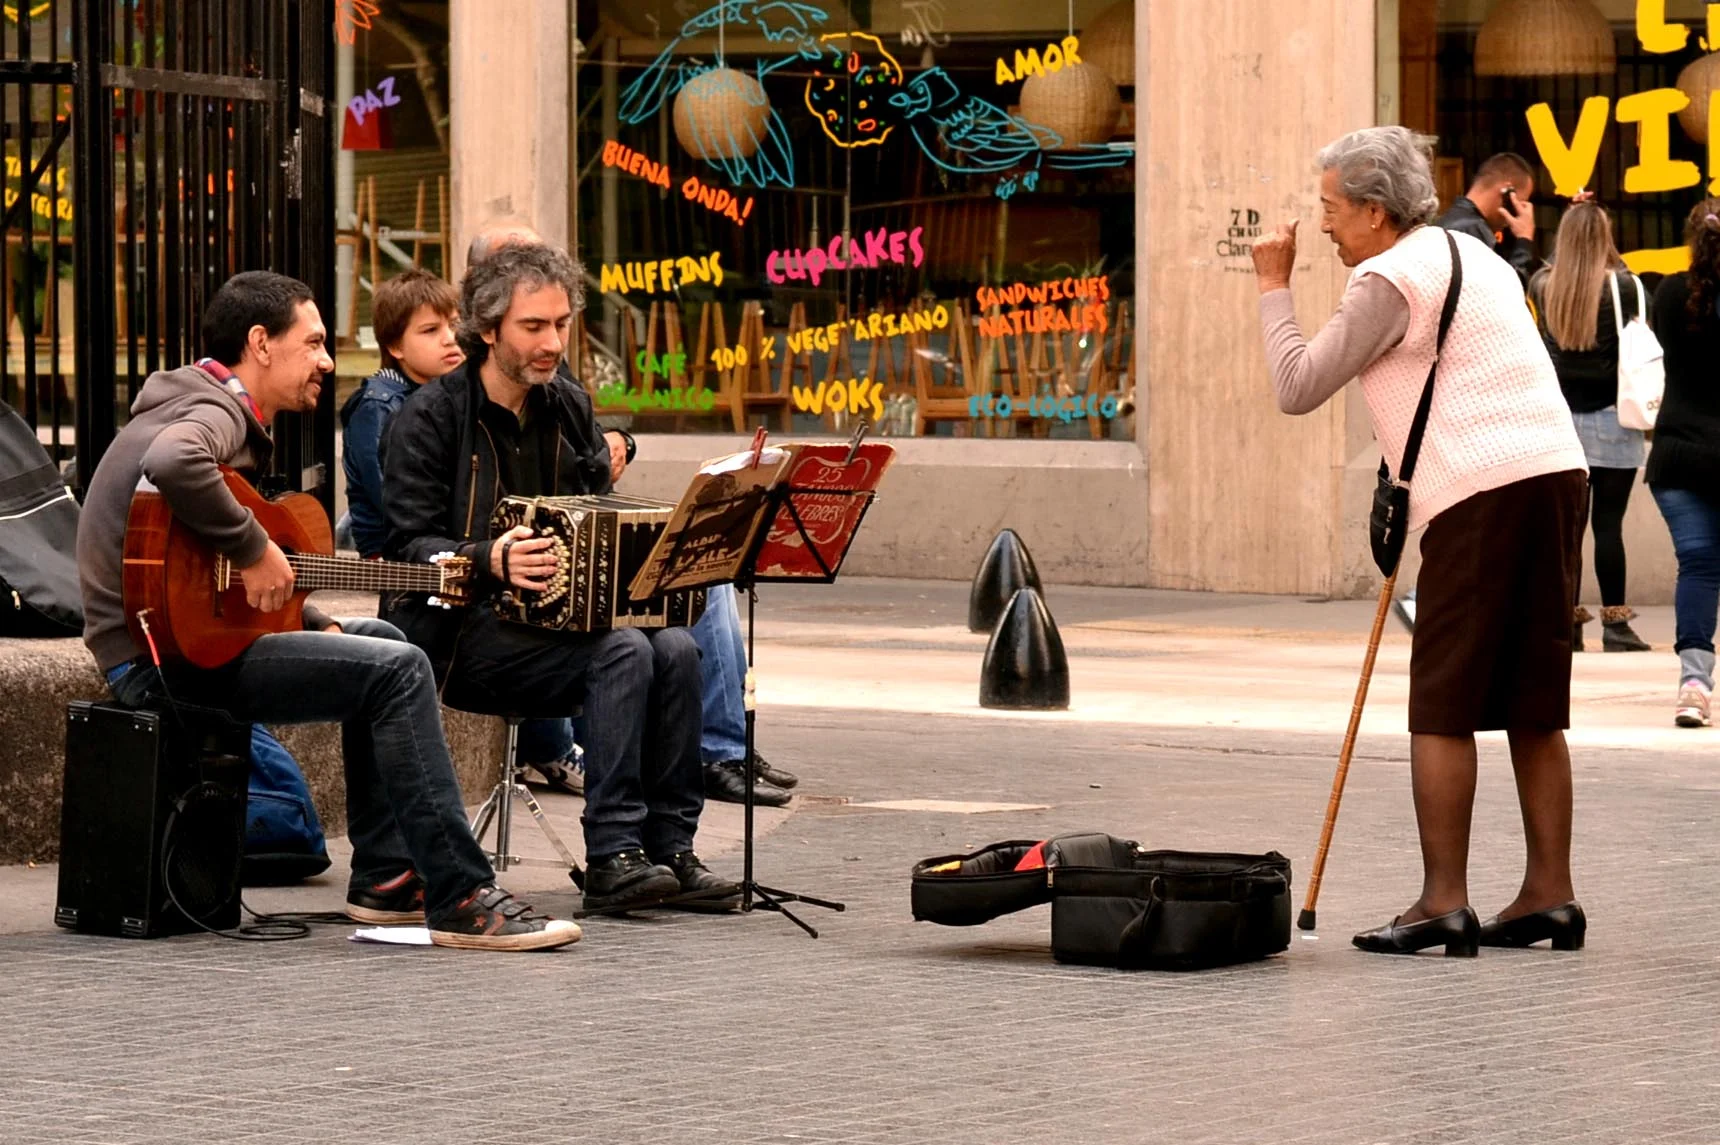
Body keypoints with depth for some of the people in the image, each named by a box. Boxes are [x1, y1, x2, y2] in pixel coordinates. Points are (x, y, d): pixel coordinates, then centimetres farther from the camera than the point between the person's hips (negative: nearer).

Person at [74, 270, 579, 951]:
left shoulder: (223, 412, 19)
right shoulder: (215, 413, -13)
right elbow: (171, 464, -40)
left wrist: (317, 627, 13)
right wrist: (255, 551, -28)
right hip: (161, 658, -11)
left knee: (379, 641, 24)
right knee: (398, 670, -18)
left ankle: (385, 876, 19)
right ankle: (461, 900, -20)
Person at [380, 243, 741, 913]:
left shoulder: (570, 409, 14)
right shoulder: (431, 418, -5)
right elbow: (410, 546, -12)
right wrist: (490, 560, -30)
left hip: (559, 617, 6)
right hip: (460, 631, -6)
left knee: (675, 649, -21)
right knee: (623, 651, -28)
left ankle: (670, 850, -19)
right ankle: (611, 858, -28)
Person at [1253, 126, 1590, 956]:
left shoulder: (1392, 280, -4)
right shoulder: (1472, 256, 24)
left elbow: (1297, 387, -7)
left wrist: (1272, 289, 5)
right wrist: (1406, 489, 29)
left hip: (1484, 492, -9)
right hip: (1555, 473, 9)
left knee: (1445, 707, -5)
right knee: (1533, 704, 11)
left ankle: (1443, 902, -8)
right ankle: (1549, 894, 10)